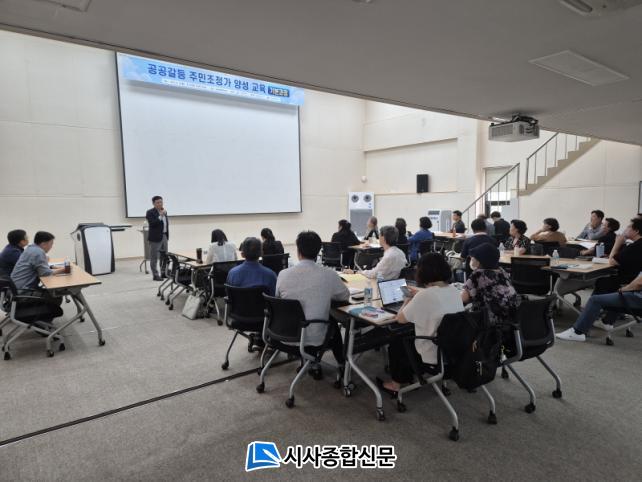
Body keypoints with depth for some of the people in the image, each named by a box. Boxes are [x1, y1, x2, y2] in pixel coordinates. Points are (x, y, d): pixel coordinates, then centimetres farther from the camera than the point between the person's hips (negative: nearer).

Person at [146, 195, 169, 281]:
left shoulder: (164, 211, 13)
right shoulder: (150, 212, -9)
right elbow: (152, 224, -21)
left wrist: (167, 235, 15)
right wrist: (160, 216, -25)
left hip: (164, 236, 7)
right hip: (155, 237, -7)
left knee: (165, 256, 11)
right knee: (154, 257, -2)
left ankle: (163, 273, 21)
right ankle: (155, 275, 3)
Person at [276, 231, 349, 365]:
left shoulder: (283, 274, -12)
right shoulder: (329, 274, -17)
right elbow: (345, 296, 2)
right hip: (314, 339, -1)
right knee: (333, 322, 31)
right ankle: (342, 363, 41)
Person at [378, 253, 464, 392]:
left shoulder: (424, 296, -25)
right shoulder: (455, 291, -3)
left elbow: (400, 319, -12)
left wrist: (407, 301, 4)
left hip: (434, 357, -7)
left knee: (396, 342, 20)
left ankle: (396, 383, 32)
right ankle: (407, 376, 41)